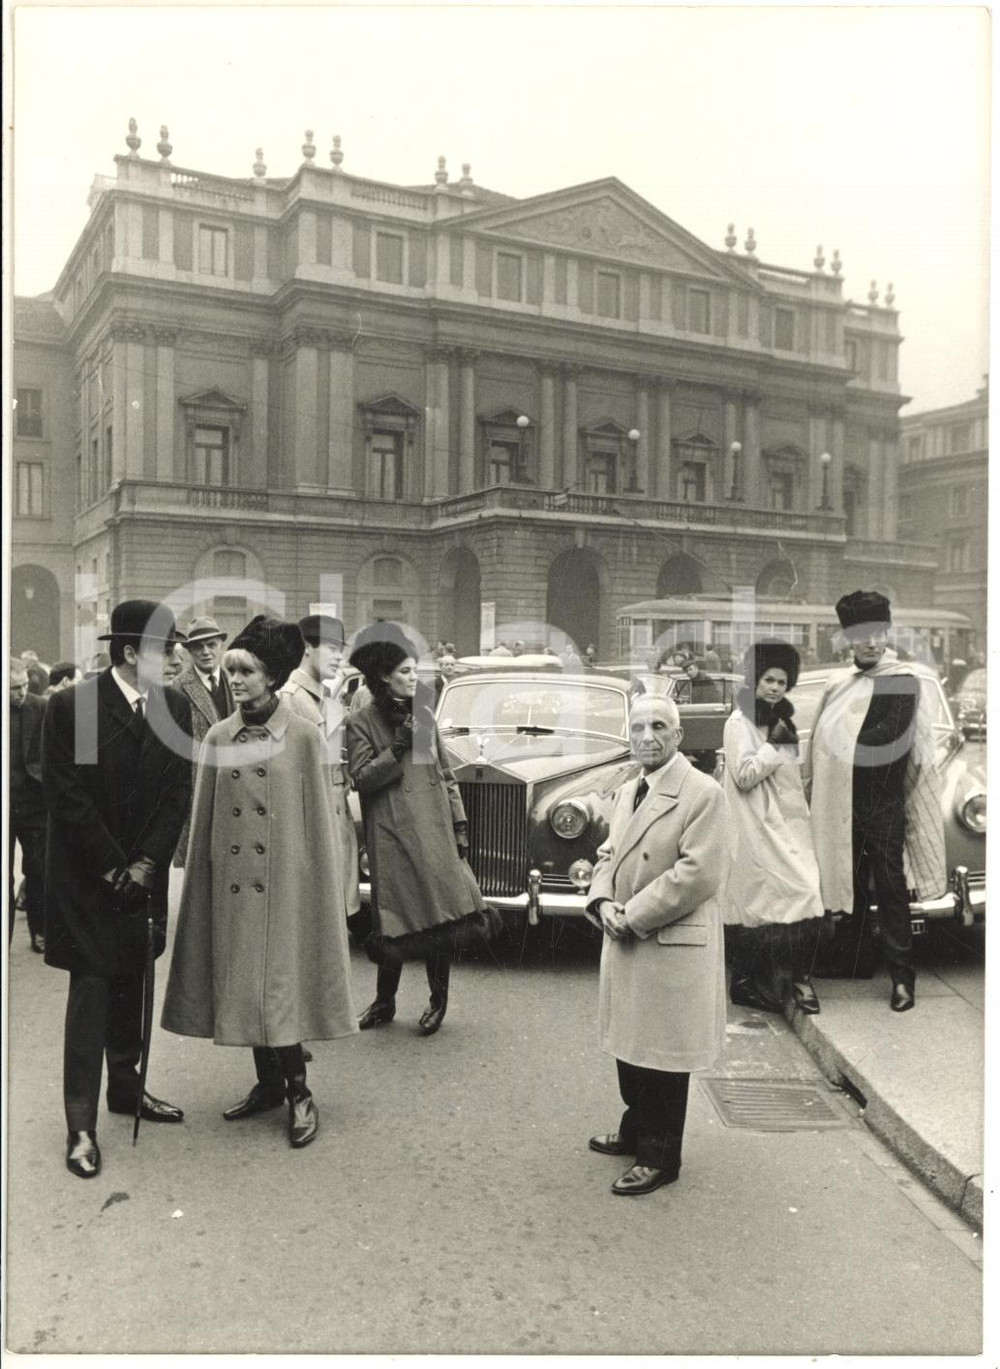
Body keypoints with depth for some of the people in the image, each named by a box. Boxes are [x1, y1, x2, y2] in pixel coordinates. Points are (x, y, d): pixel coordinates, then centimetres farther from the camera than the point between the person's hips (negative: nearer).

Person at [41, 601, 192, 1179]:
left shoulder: (175, 706, -1)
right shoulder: (71, 706, -13)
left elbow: (179, 791, 0)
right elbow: (67, 797, -13)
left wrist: (145, 864, -8)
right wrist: (114, 870, -13)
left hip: (144, 873, 4)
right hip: (87, 877, -4)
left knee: (131, 986, 15)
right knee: (91, 990, -2)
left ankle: (126, 1087, 31)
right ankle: (82, 1125, 7)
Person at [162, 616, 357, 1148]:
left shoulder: (303, 737, -6)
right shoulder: (217, 739, 5)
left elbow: (318, 819, -4)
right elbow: (205, 822, 8)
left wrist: (322, 886, -5)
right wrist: (203, 880, 5)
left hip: (284, 881, -4)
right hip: (232, 880, 4)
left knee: (277, 982, -3)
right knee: (243, 983, 10)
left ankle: (299, 1093, 10)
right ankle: (268, 1083, 24)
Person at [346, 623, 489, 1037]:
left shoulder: (423, 715, 13)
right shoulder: (361, 723, 0)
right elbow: (361, 778, -9)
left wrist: (459, 823, 11)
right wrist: (396, 749, -18)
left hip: (434, 829, 4)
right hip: (392, 834, -3)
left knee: (441, 911, 1)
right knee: (396, 918, 1)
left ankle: (438, 1000, 17)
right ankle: (384, 1002, 21)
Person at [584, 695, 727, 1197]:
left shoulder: (702, 793, -14)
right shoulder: (627, 792, 12)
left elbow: (697, 874, -21)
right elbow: (608, 854, 16)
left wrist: (634, 916, -18)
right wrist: (603, 902, -4)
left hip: (673, 946, -8)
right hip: (625, 944, 8)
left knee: (662, 1056, 4)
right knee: (629, 1045, 19)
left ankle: (659, 1157, 18)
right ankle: (636, 1131, 37)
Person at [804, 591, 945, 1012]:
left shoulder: (902, 683, -8)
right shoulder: (838, 686, 10)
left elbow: (890, 740, -18)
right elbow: (824, 744, 10)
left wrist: (841, 744, -12)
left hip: (883, 806, -5)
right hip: (842, 803, 6)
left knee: (890, 889, -2)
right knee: (849, 882, 15)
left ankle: (902, 976, 4)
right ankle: (853, 957, 28)